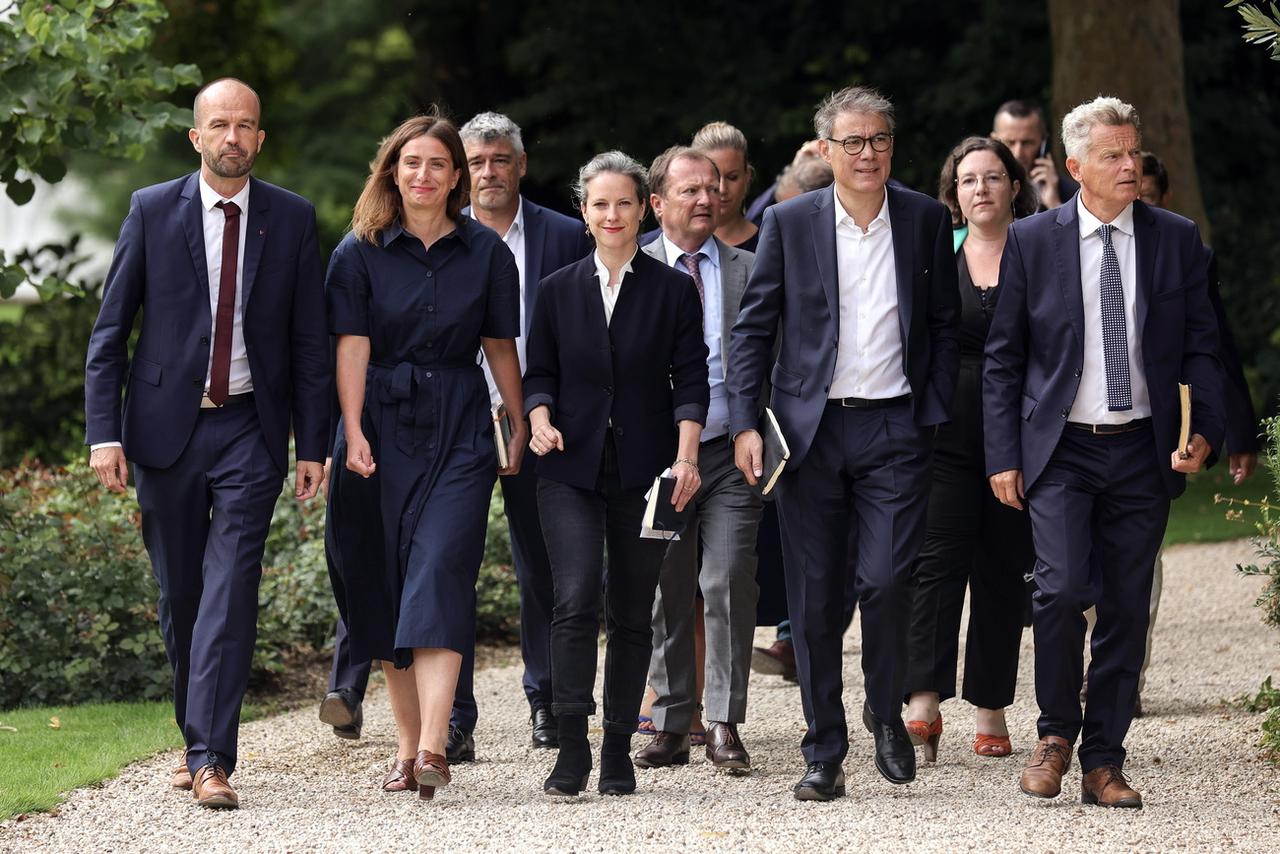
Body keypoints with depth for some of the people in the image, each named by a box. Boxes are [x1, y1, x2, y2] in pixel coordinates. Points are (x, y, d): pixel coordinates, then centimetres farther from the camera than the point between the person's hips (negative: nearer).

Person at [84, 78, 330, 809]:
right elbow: (110, 331, 3)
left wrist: (313, 445, 0)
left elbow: (310, 340, 5)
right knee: (180, 593, 9)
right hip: (167, 427, 1)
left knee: (230, 589, -13)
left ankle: (211, 757, -17)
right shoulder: (152, 211, 2)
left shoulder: (293, 219, 3)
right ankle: (197, 740, 24)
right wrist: (105, 434, -5)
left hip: (251, 428, -1)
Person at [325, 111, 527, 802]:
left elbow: (500, 345, 11)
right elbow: (352, 345, -4)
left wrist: (522, 426, 10)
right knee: (385, 584, 3)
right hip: (382, 427, 1)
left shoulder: (485, 252, 7)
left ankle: (432, 746, -24)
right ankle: (406, 743, 11)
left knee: (440, 573, -15)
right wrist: (353, 432, -14)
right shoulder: (360, 252, 3)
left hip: (459, 432, -1)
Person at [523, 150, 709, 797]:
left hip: (643, 470, 0)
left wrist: (686, 455, -11)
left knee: (631, 613, 4)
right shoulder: (558, 290, 9)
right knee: (576, 599, -16)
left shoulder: (673, 290, 5)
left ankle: (618, 751, 12)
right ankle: (572, 746, -15)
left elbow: (691, 379, 2)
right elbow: (539, 374, 12)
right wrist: (540, 419, -9)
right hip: (571, 467, 0)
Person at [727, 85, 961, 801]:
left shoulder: (927, 220, 6)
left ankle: (887, 711, 13)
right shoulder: (789, 223, 3)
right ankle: (825, 753, 10)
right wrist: (746, 424, -3)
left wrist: (936, 414, 2)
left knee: (886, 580, -13)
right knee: (815, 599, 2)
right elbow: (754, 329, 5)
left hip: (895, 428, 0)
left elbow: (946, 326, 11)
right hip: (811, 429, 0)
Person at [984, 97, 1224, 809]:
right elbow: (1003, 357, 5)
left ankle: (1104, 762, 13)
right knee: (1063, 589, -17)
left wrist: (1207, 433, -7)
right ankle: (1056, 732, 5)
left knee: (1126, 609, 3)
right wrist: (1003, 456, -1)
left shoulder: (1178, 240, 5)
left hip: (1144, 452, 2)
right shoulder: (1033, 241, 1)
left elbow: (1201, 345, 8)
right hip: (1061, 451, -2)